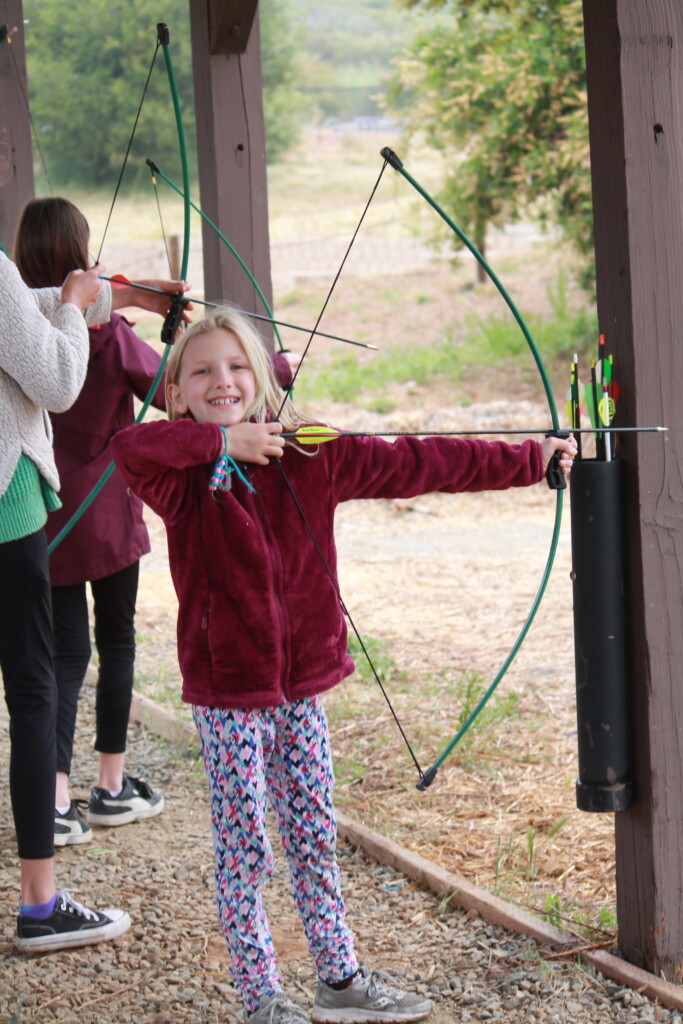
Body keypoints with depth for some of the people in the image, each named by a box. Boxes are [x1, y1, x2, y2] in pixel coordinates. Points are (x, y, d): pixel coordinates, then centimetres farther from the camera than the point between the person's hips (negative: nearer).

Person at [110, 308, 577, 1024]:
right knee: (242, 844, 3)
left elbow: (416, 464, 4)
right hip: (226, 688, -4)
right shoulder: (183, 477, -9)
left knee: (314, 835, 14)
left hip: (300, 681, 4)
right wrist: (222, 440, -26)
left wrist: (528, 459, 7)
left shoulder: (311, 460, 1)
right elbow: (129, 449, -31)